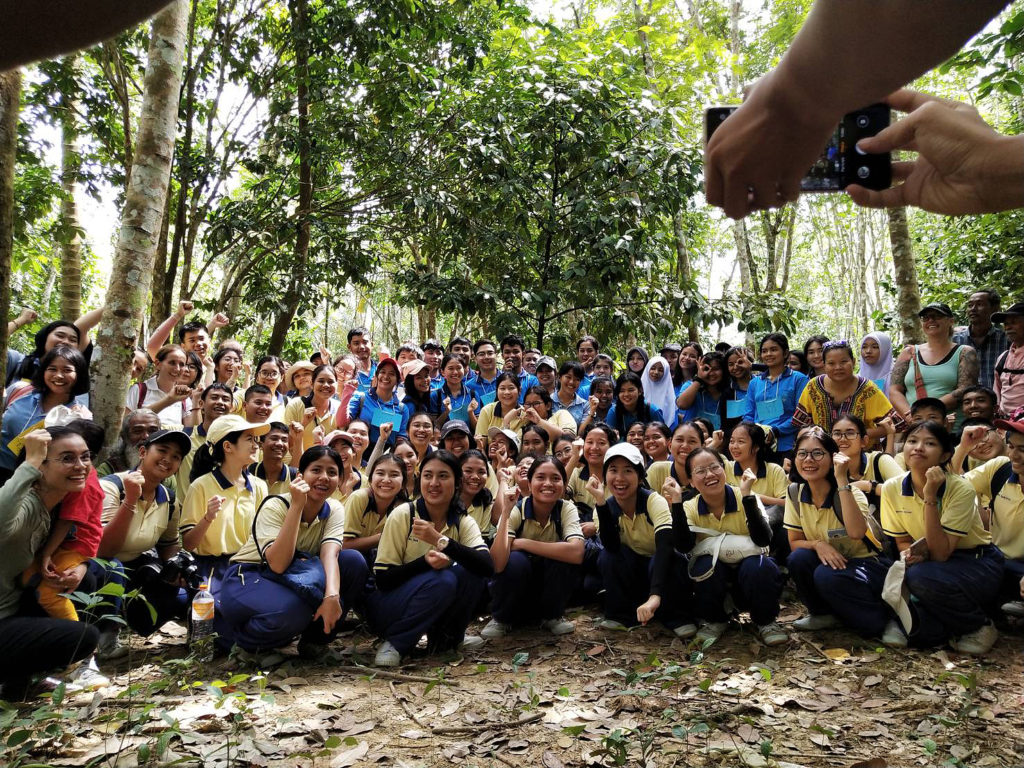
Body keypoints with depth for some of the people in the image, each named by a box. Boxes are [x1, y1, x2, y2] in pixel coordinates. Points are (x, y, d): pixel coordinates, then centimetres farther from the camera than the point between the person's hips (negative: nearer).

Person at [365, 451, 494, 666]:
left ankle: (446, 637, 0)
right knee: (442, 580, -31)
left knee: (472, 572, -21)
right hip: (387, 606, -4)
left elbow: (488, 567, -24)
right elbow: (382, 579, -15)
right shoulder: (403, 515, -15)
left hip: (437, 607, 4)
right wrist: (424, 561, -32)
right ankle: (395, 644, -12)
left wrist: (441, 540, -35)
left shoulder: (463, 522, -6)